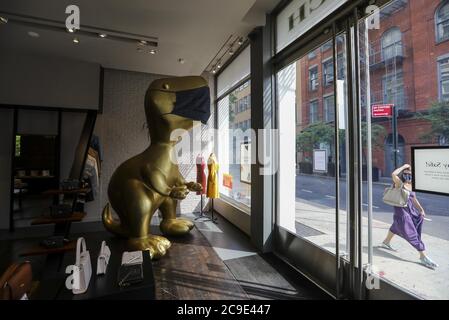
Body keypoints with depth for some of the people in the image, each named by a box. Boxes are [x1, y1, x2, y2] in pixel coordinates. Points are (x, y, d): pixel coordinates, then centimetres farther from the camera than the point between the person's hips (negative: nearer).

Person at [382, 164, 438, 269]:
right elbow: (393, 174, -36)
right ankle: (423, 257, 2)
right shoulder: (399, 184, -16)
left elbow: (414, 199, 15)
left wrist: (421, 210, 5)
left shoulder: (411, 186, 6)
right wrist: (403, 166, -22)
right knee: (412, 233, -5)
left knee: (397, 226, 24)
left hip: (410, 210, 9)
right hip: (401, 211, -9)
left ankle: (386, 242, 43)